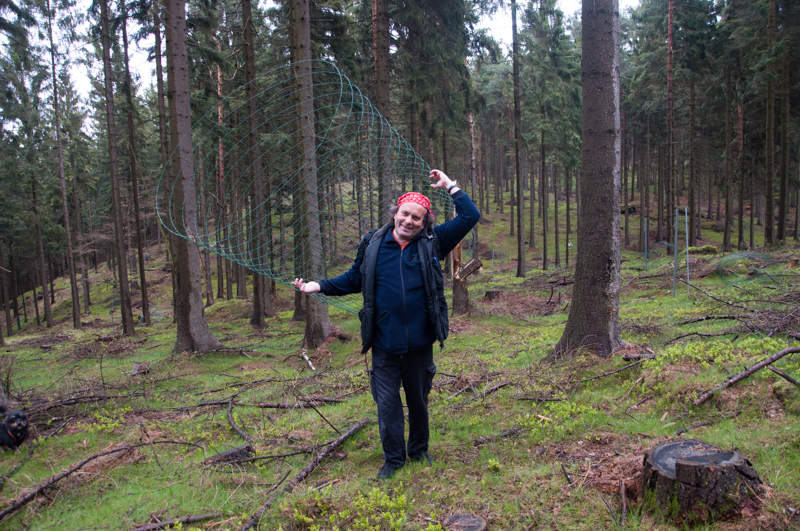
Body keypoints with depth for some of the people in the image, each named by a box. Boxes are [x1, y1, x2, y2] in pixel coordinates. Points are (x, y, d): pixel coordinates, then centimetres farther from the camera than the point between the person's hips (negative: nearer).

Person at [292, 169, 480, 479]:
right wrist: (320, 286, 2)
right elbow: (354, 279, 12)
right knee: (387, 402, 6)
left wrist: (450, 186, -1)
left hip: (419, 341, 1)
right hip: (384, 343, 0)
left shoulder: (432, 242, -1)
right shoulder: (372, 244, 0)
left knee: (418, 399, 18)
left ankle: (420, 451, 39)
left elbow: (470, 217, -1)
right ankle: (393, 458, 25)